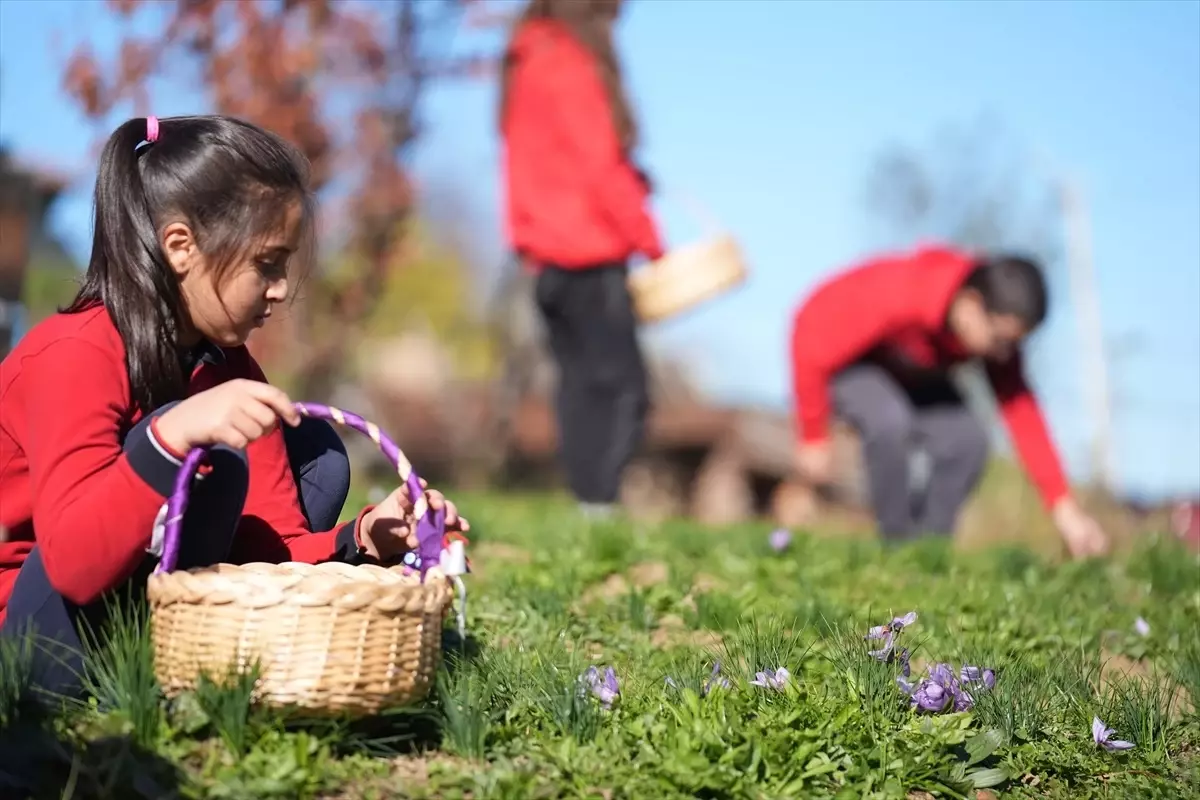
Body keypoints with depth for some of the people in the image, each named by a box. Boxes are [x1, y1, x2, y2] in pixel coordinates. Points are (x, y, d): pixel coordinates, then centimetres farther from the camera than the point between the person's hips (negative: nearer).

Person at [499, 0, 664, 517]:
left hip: (549, 249, 9)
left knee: (582, 383, 9)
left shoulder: (529, 62, 16)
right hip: (588, 250, -9)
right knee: (621, 386, -9)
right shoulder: (569, 66, -12)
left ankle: (587, 504, 8)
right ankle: (599, 505, -14)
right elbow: (599, 165, -15)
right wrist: (648, 238, -9)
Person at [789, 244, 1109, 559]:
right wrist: (813, 439, -21)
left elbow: (1022, 414, -19)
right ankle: (898, 544, -15)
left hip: (908, 370, 5)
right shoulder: (895, 295, -42)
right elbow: (813, 344, -30)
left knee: (968, 438, -20)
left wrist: (1065, 509, -24)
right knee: (890, 421, -35)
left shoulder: (1000, 322, -23)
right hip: (842, 361, -5)